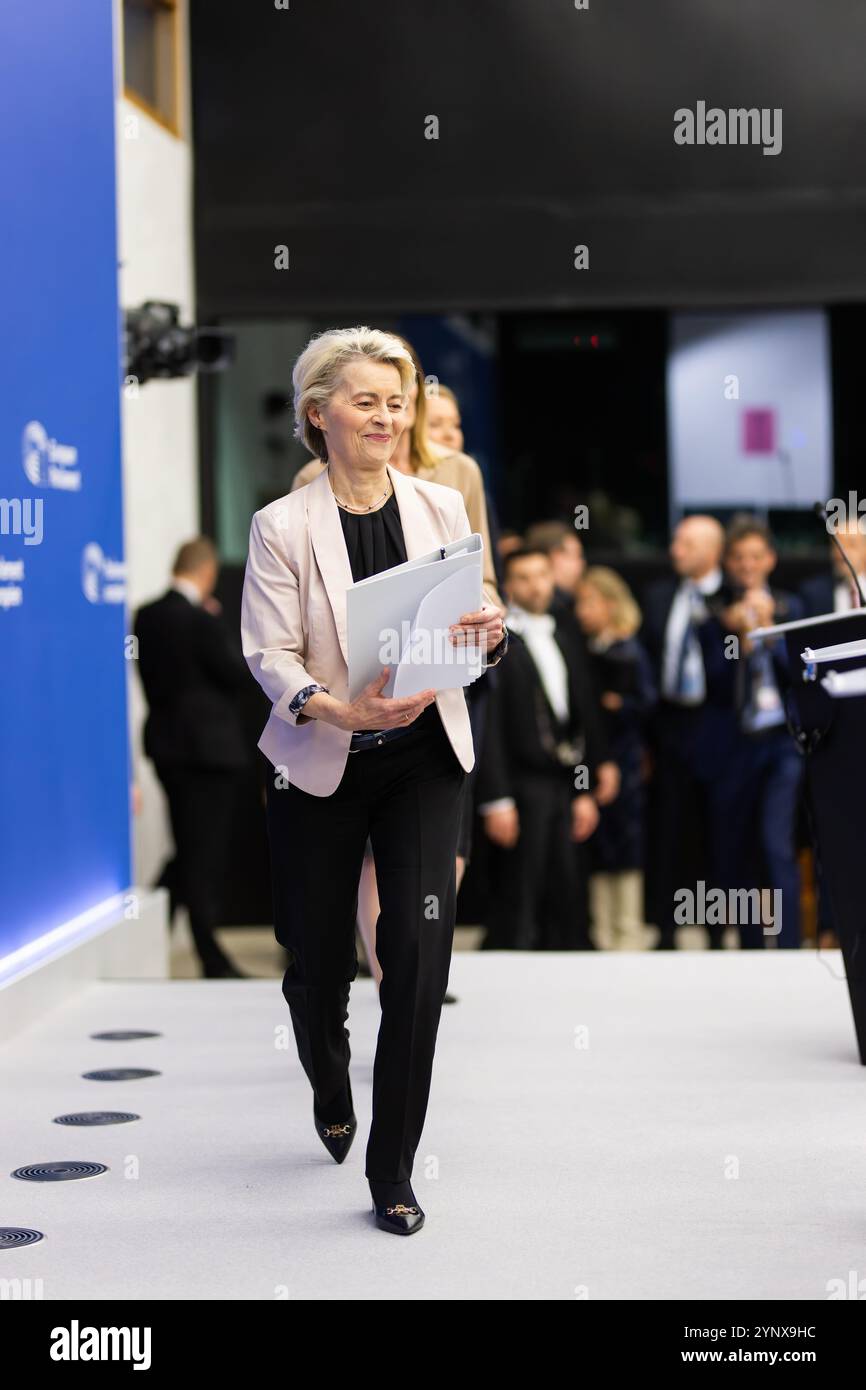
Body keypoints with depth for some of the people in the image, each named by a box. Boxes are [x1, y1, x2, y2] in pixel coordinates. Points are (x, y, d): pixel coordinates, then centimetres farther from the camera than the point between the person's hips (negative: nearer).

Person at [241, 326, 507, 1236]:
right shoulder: (282, 527, -7)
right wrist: (336, 707, -30)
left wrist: (489, 635, -19)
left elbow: (474, 634, 6)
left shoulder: (442, 508, 1)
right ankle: (331, 1094, 45)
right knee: (319, 955, 10)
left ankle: (392, 1171, 3)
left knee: (420, 953, -10)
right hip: (319, 766, -1)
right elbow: (268, 653, -12)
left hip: (423, 759, 1)